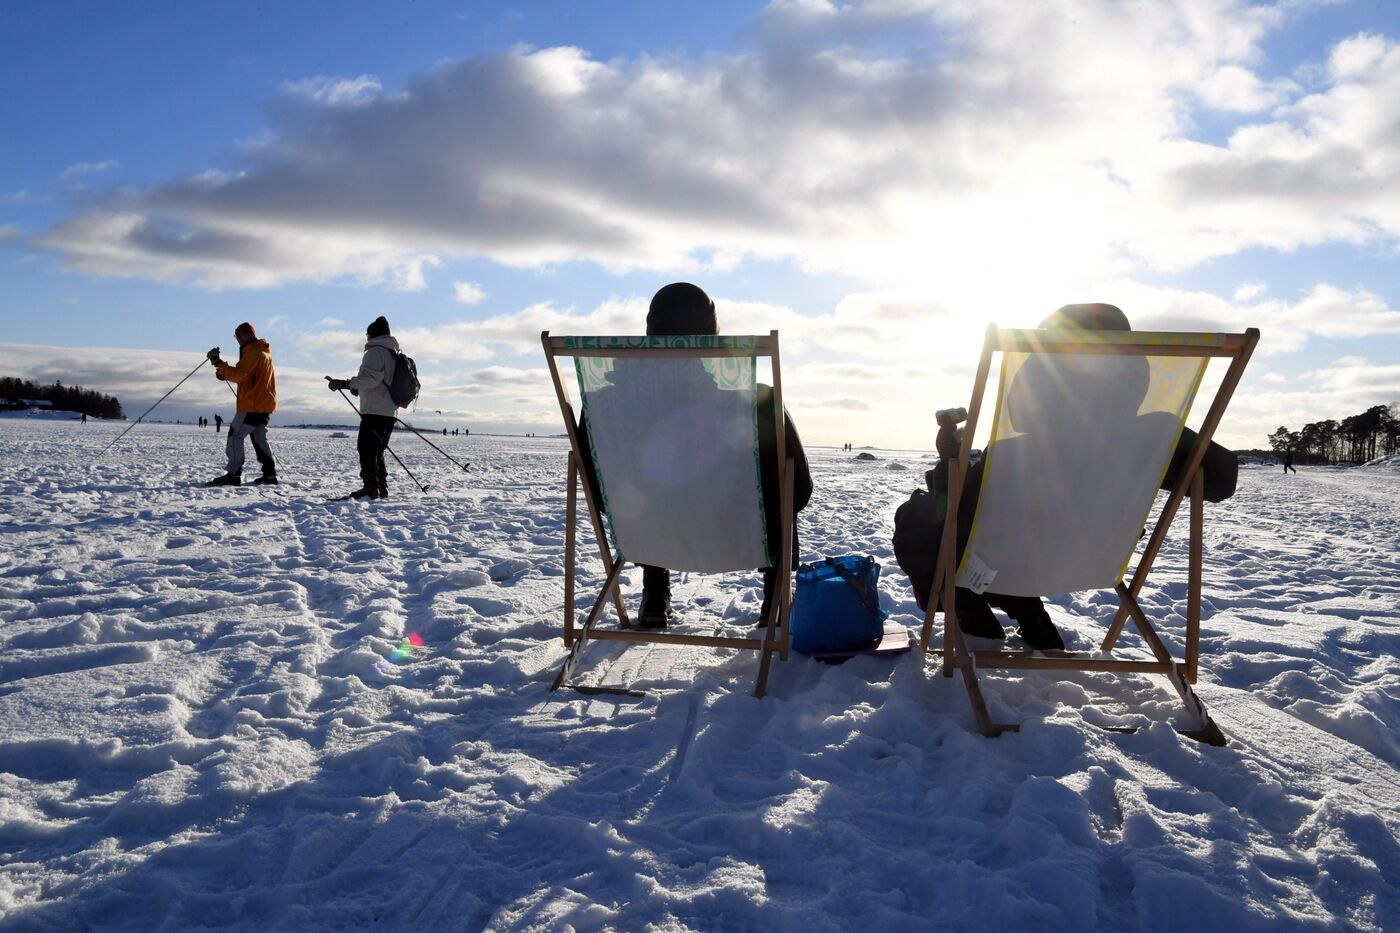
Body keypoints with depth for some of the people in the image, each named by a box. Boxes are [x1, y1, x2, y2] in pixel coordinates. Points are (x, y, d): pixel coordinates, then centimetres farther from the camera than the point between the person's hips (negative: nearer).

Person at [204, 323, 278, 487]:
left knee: (235, 436, -8)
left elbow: (240, 374, -20)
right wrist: (224, 373, 8)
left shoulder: (253, 352, -12)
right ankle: (270, 474, 13)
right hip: (264, 404, 10)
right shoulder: (263, 351, 20)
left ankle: (233, 475, -13)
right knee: (259, 439, 14)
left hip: (252, 404, -10)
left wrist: (218, 363, -16)